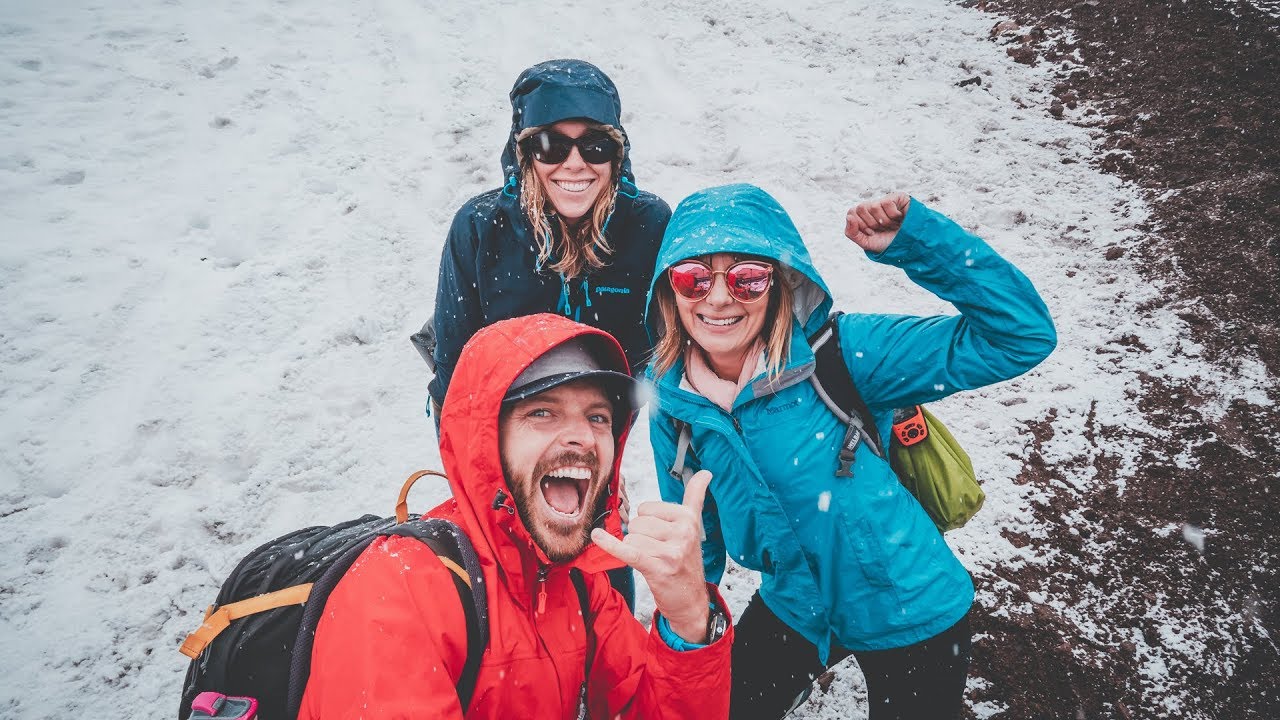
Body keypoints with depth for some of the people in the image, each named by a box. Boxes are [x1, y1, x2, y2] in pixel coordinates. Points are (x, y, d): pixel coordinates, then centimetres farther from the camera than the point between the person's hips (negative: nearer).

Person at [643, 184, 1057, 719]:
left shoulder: (836, 353, -26)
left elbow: (1022, 336, -29)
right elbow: (696, 537, 4)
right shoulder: (672, 406, -12)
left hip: (911, 617, -3)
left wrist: (912, 240, -36)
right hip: (793, 610, 4)